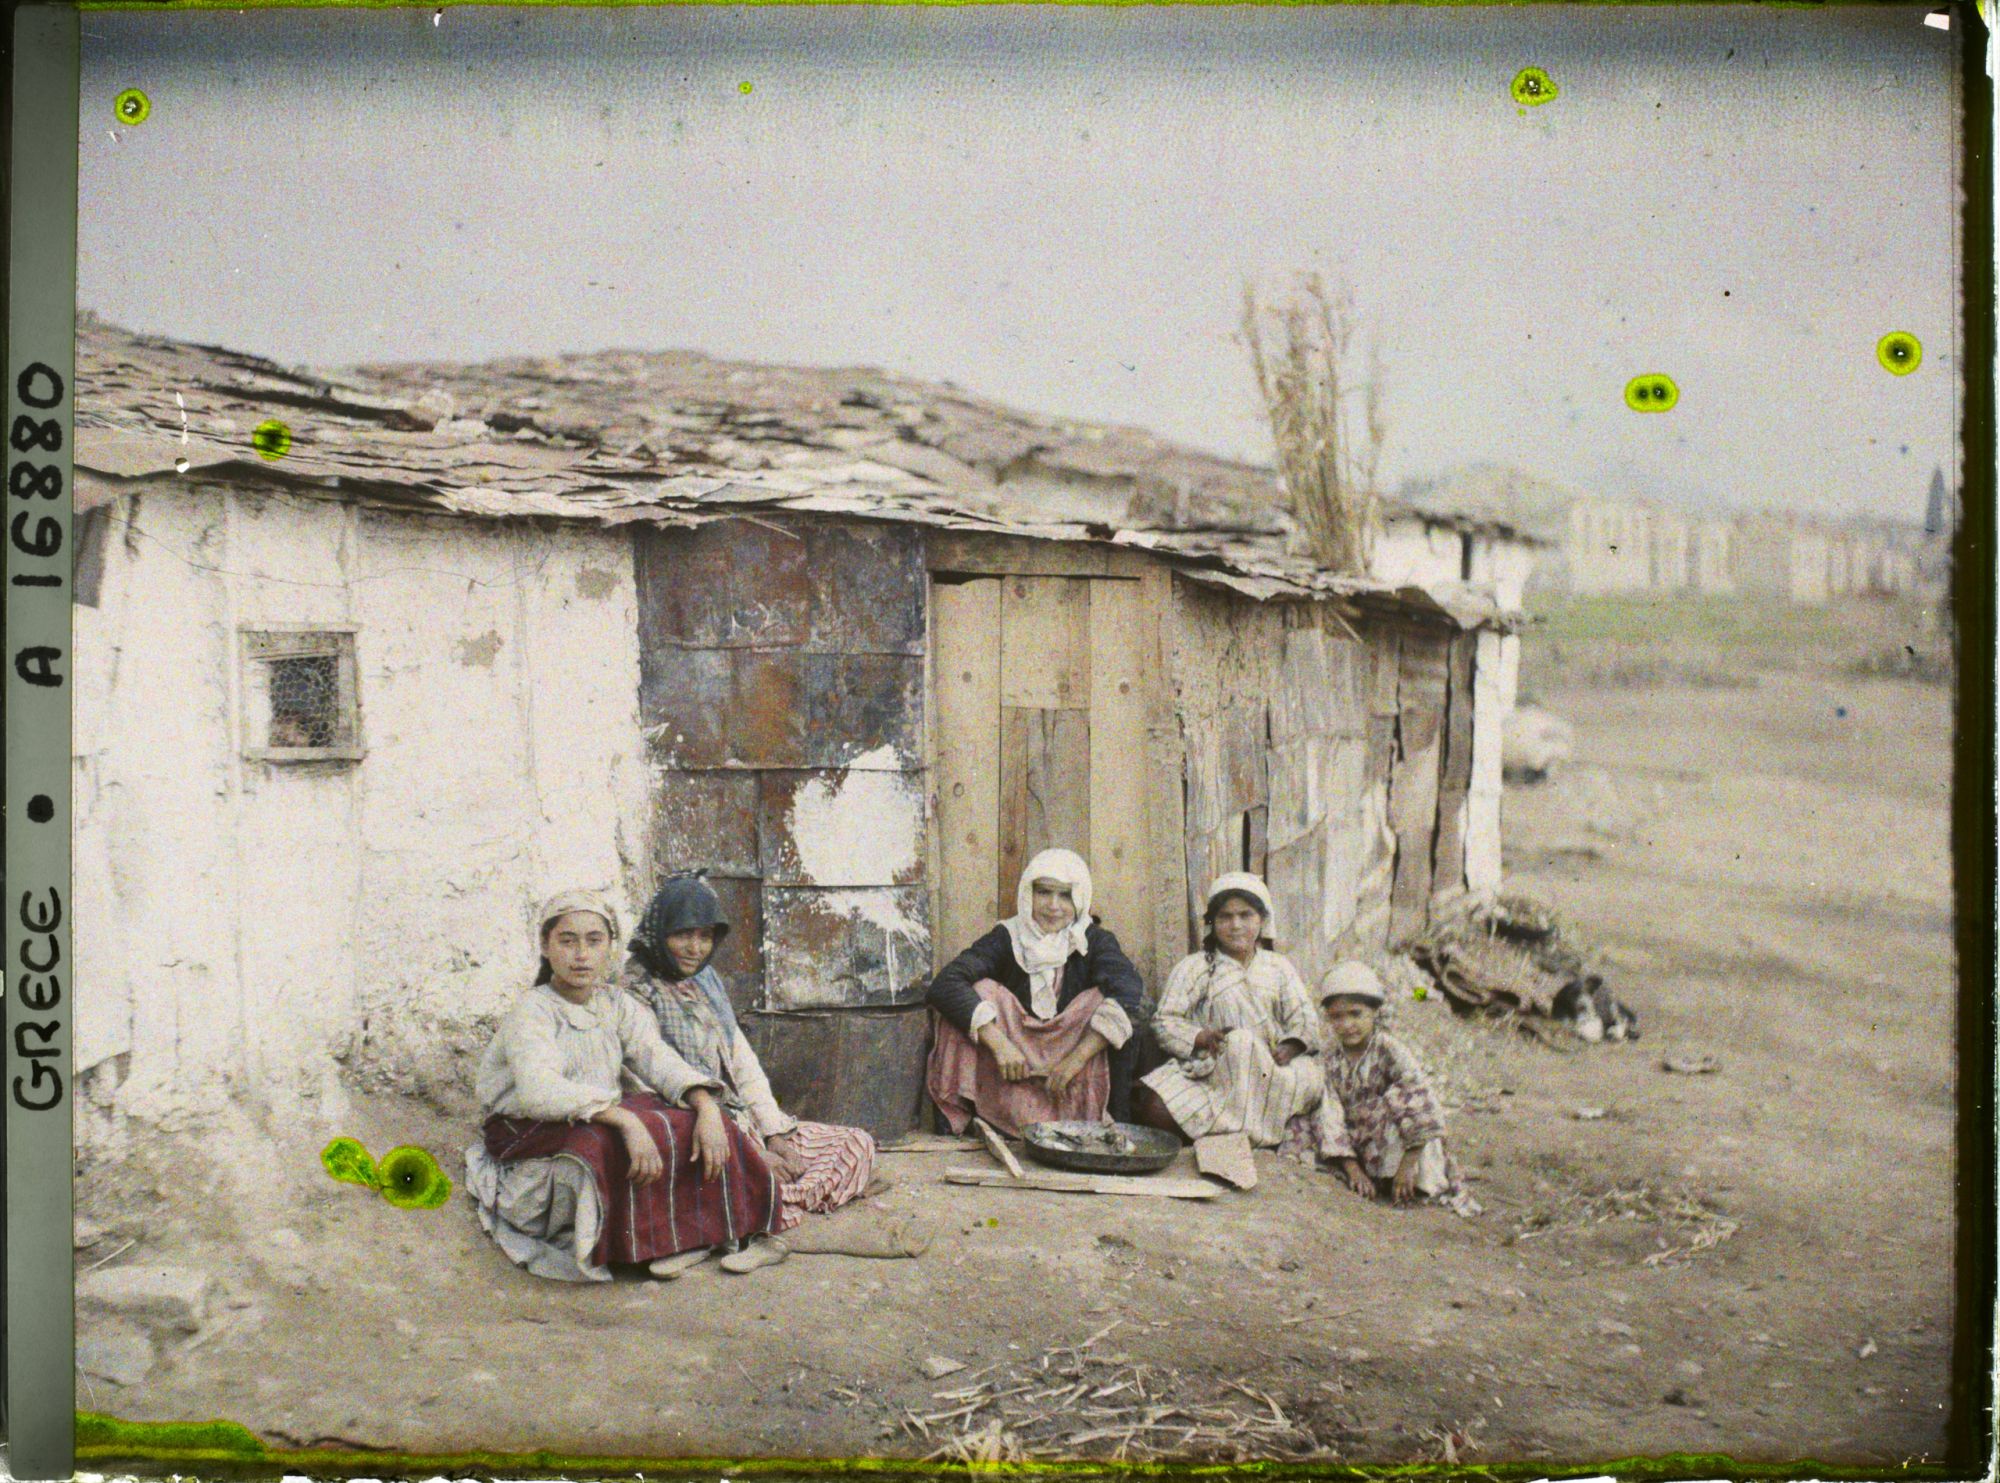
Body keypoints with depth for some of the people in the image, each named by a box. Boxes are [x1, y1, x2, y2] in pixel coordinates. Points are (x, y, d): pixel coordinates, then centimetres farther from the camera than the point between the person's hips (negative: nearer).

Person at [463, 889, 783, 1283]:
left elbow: (659, 1059, -6)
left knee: (697, 1129, -15)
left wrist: (707, 1107, -27)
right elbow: (539, 1091, -32)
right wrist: (625, 1120, -42)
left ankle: (688, 1235, -2)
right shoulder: (531, 1012, -14)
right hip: (534, 1135, -6)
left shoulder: (616, 1005, 8)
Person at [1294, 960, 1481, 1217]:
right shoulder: (1331, 1058, 0)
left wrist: (1408, 1164, -31)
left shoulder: (1391, 1051, -13)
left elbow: (1425, 1108, -24)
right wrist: (1352, 1168, -19)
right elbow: (1332, 1114, -7)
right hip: (1356, 1145, 5)